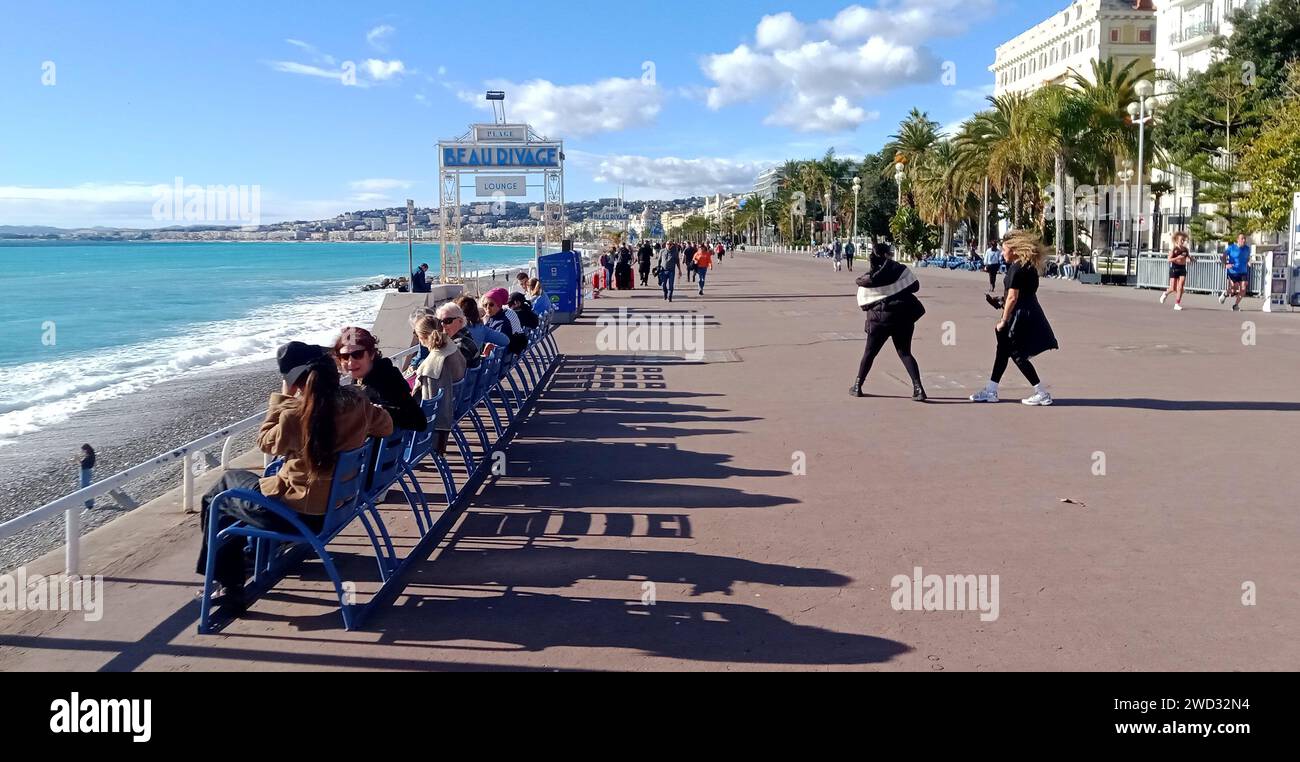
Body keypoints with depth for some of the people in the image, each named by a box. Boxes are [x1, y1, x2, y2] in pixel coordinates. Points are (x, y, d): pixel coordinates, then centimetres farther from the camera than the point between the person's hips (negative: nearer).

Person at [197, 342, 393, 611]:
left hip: (295, 513, -7)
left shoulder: (295, 414, -25)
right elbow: (386, 426, 8)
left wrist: (280, 399, 0)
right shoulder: (355, 400, -9)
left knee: (216, 498, 21)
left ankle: (228, 585, 27)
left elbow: (266, 443, -5)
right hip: (336, 502, 7)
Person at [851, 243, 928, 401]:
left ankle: (858, 386, 20)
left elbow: (863, 304, 3)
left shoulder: (866, 281, -1)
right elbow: (915, 286, 1)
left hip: (880, 318, 0)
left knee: (870, 352, 15)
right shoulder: (899, 269, -3)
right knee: (905, 352, 8)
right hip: (904, 316, 0)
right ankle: (918, 388, -5)